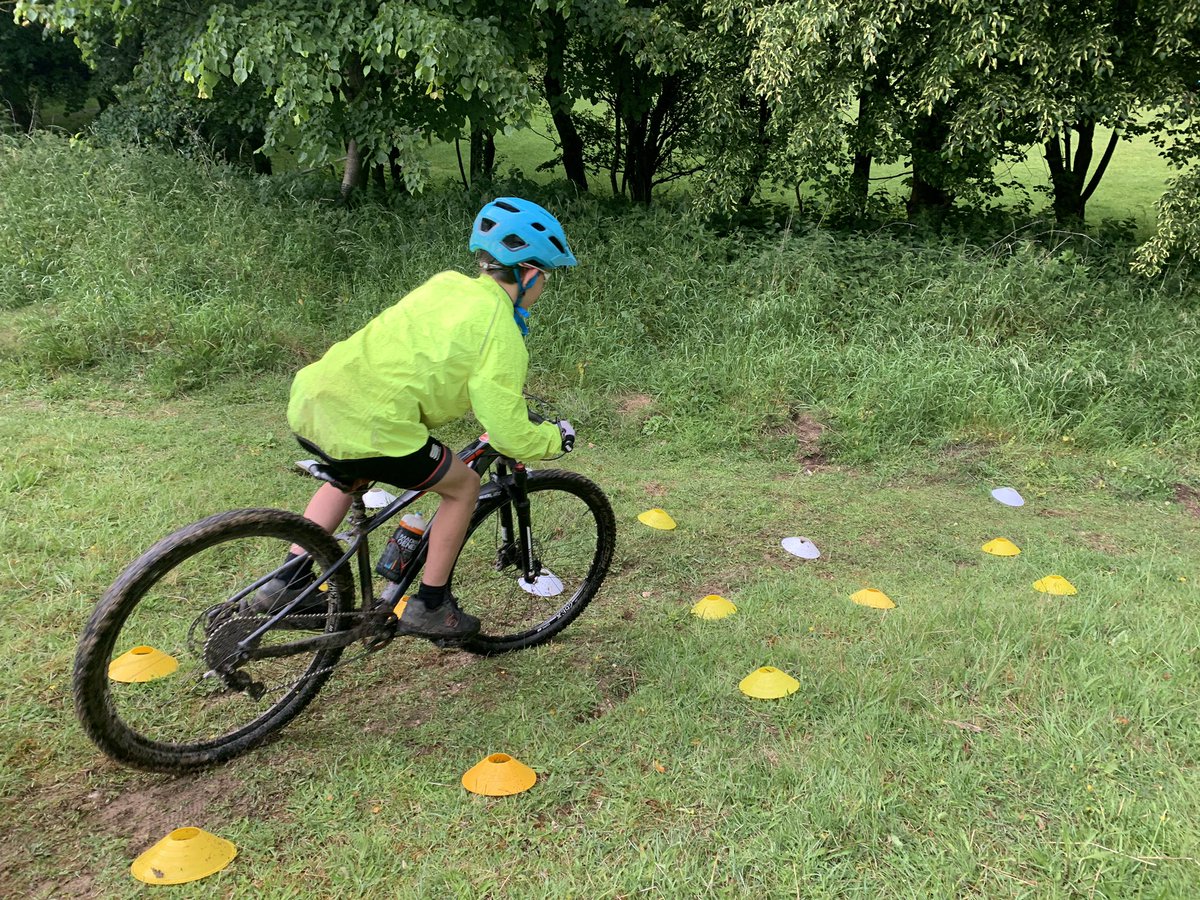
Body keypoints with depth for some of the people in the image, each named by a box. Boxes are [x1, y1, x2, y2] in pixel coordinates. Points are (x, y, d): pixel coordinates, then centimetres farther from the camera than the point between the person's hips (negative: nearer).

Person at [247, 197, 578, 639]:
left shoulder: (446, 283, 16)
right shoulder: (501, 336, -5)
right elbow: (510, 436, -6)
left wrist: (505, 394, 44)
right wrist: (556, 437, 15)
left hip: (309, 403, 8)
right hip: (369, 428, -8)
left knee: (351, 474, 38)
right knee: (463, 486, 15)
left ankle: (287, 582, 36)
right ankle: (429, 608, 24)